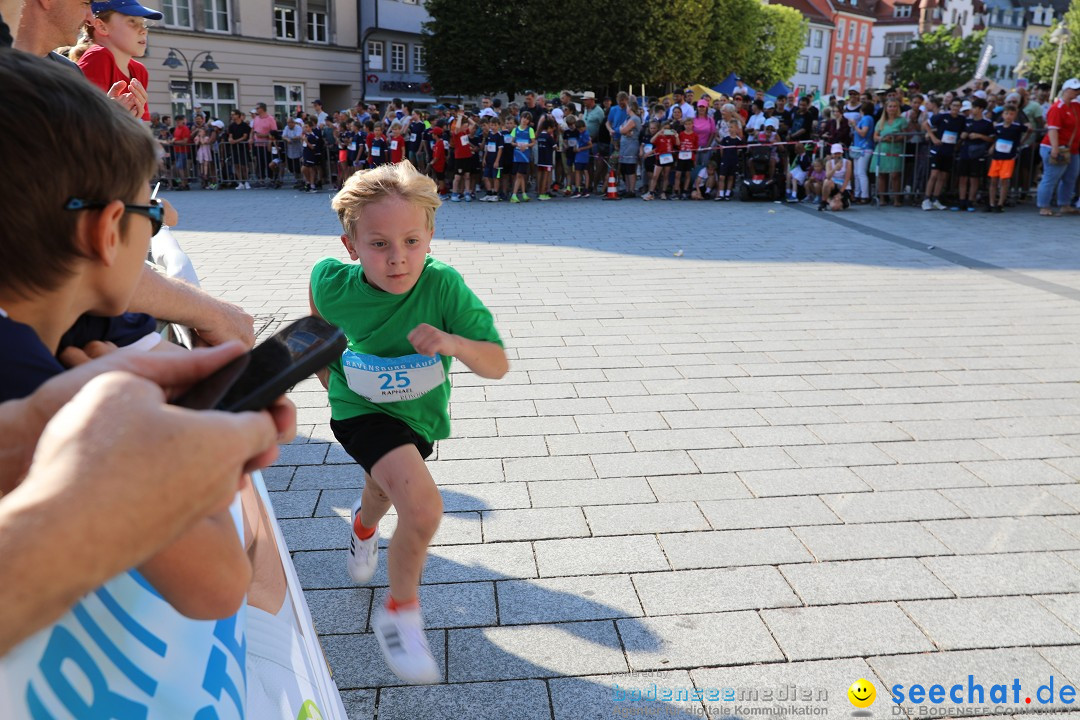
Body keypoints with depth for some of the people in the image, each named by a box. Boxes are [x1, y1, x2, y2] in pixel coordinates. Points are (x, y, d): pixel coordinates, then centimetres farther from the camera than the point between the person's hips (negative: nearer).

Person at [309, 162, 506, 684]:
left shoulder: (443, 286, -27)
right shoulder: (332, 283, -22)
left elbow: (497, 365, -25)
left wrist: (454, 342, -43)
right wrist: (329, 378, 10)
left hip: (418, 413, 3)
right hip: (360, 409, -3)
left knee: (386, 490, 31)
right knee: (423, 508, -26)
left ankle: (364, 523, 70)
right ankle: (400, 613, 1)